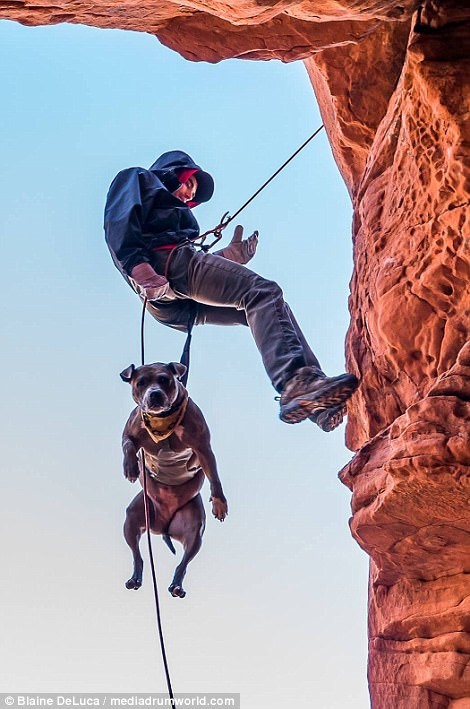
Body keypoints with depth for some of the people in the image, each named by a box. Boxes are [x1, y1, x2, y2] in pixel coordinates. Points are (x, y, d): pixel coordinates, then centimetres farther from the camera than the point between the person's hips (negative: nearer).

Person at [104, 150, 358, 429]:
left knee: (266, 307, 2)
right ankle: (297, 382, -42)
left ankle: (316, 393, -16)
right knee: (263, 292, -20)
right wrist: (141, 270, -21)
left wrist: (231, 255, 24)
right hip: (166, 260, -9)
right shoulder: (137, 179, 20)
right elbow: (120, 220, -5)